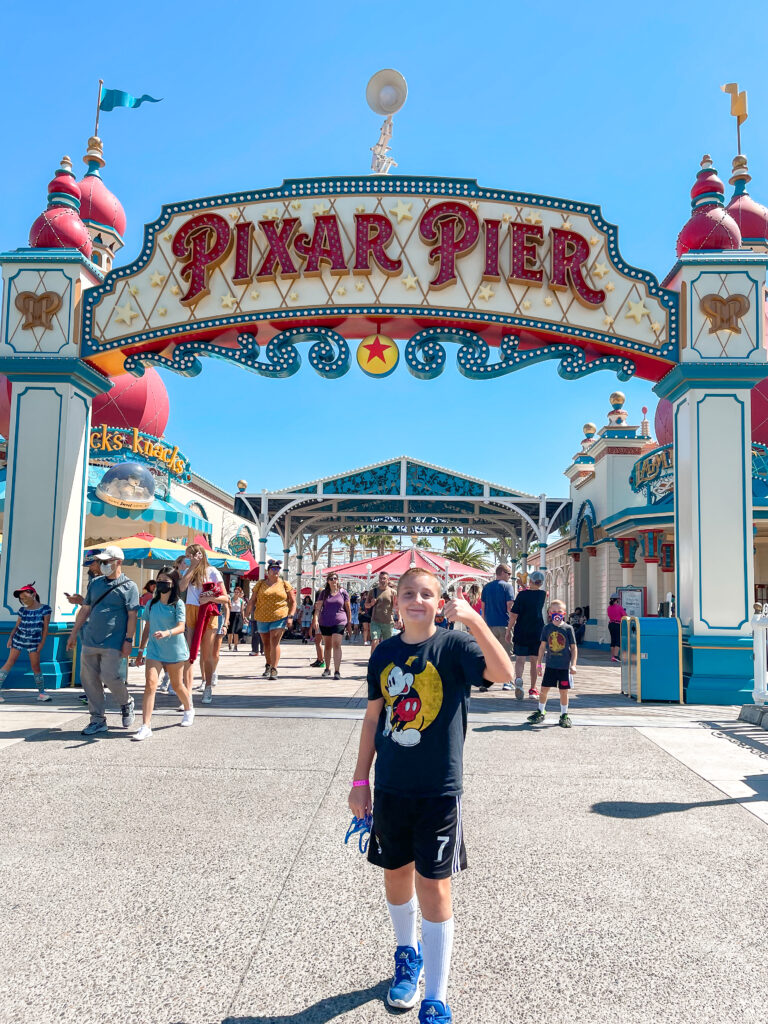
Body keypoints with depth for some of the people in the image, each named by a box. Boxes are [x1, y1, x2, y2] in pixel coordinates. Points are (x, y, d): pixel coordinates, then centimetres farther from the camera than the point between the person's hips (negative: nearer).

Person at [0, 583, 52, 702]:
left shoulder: (45, 609, -4)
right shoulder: (23, 610, 3)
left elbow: (45, 627, -2)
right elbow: (17, 626, 8)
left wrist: (42, 642, -6)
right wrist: (10, 637, -7)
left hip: (33, 642, -2)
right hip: (18, 639, 2)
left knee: (35, 666, -1)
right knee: (10, 662, -5)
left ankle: (41, 693, 8)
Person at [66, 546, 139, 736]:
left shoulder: (129, 586, -5)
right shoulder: (95, 583, 13)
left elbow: (132, 615, -9)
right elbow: (85, 609, 18)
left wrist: (129, 640, -14)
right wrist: (74, 633, 17)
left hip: (113, 643, -6)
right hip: (90, 641, 6)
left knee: (110, 677, -10)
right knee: (89, 679, 5)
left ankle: (126, 704, 21)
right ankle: (98, 720, 16)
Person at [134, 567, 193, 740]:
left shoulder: (178, 604, -8)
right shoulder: (151, 604, 6)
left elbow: (181, 627, -19)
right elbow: (147, 628, 14)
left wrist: (166, 633, -38)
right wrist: (141, 650, 15)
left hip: (175, 651, -3)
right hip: (154, 650, 3)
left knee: (177, 685, 13)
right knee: (150, 684, -13)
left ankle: (189, 709, 42)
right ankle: (146, 726, -14)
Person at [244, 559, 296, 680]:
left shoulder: (284, 584, 4)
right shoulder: (261, 584, 6)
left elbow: (293, 601, 6)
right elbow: (252, 600, 7)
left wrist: (290, 616, -4)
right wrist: (246, 614, -3)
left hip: (279, 617, -2)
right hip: (262, 618, 2)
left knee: (274, 642, -15)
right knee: (266, 643, 14)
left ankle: (274, 669, -15)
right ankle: (268, 665, 35)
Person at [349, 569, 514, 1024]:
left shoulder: (454, 646, -11)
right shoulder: (384, 654, 2)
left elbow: (503, 672, -29)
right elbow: (374, 717, 9)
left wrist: (473, 618, -38)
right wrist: (361, 780, 10)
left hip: (439, 789, -4)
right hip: (391, 786, 4)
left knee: (434, 887, 0)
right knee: (397, 875, 18)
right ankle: (409, 956, 45)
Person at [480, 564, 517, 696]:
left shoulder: (486, 587, 9)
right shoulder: (507, 586, -5)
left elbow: (483, 608, 10)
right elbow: (510, 608, -10)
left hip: (490, 625, 4)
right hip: (504, 624, -4)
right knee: (506, 654, 5)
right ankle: (507, 682, 6)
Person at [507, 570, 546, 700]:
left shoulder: (522, 594, -10)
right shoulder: (543, 595, 0)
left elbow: (513, 615, -9)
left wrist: (509, 630, -1)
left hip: (521, 632, -2)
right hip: (537, 633, 2)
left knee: (520, 659, 5)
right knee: (535, 661, 11)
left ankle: (518, 678, -23)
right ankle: (533, 689, 13)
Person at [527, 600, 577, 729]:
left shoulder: (568, 628, -4)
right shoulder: (547, 628, 1)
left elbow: (574, 647, -1)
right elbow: (542, 646, 8)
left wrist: (573, 665, -8)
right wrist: (539, 664, 7)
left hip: (564, 666, -2)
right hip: (550, 665, 2)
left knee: (564, 691, 5)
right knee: (544, 689, 7)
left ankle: (564, 715, 20)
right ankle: (541, 711, 25)